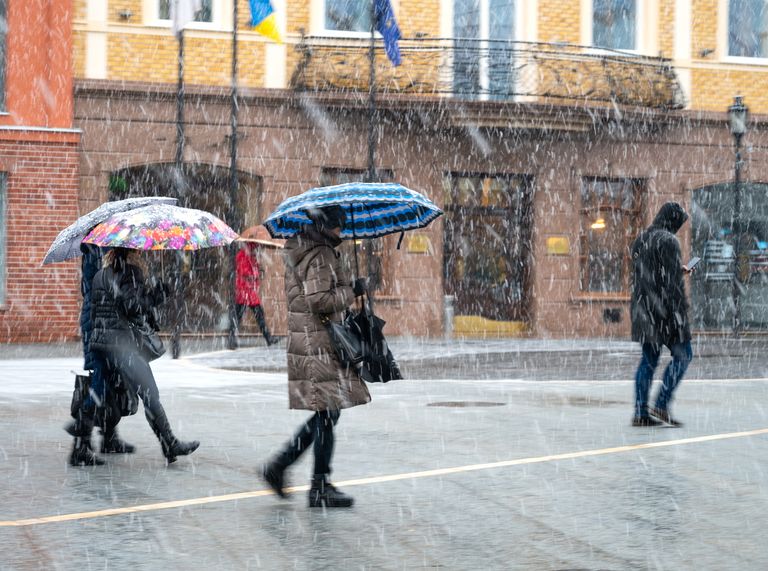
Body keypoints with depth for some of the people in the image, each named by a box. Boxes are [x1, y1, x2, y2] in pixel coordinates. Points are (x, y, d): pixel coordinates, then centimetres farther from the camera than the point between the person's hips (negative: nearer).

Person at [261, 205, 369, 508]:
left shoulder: (300, 251, 18)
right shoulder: (319, 256, -14)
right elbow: (319, 301, -21)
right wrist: (351, 291, -11)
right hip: (316, 344, -10)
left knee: (325, 414, 14)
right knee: (327, 412, -5)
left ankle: (278, 466, 14)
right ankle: (320, 488, -1)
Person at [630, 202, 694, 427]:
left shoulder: (640, 240, 13)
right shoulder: (668, 241, -12)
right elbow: (672, 281, -17)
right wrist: (680, 311, -15)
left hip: (642, 306, 8)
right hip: (664, 307, -8)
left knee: (648, 360, 10)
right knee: (682, 355, 2)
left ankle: (641, 413, 6)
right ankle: (661, 405, -7)